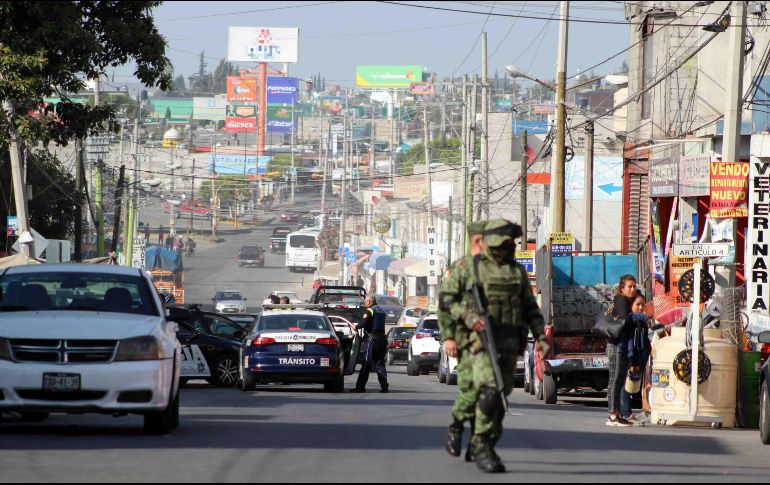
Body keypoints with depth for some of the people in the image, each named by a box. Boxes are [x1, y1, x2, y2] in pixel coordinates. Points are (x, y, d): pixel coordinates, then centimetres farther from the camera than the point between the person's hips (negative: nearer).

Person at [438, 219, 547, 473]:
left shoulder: (518, 271, 14)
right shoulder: (467, 267, 1)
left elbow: (530, 308, 17)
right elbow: (445, 301, 1)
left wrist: (540, 336, 4)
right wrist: (466, 316, -17)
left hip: (509, 345, 5)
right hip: (480, 341, -5)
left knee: (500, 397, 8)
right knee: (489, 392, -21)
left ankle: (487, 449, 21)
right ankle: (480, 446, -15)